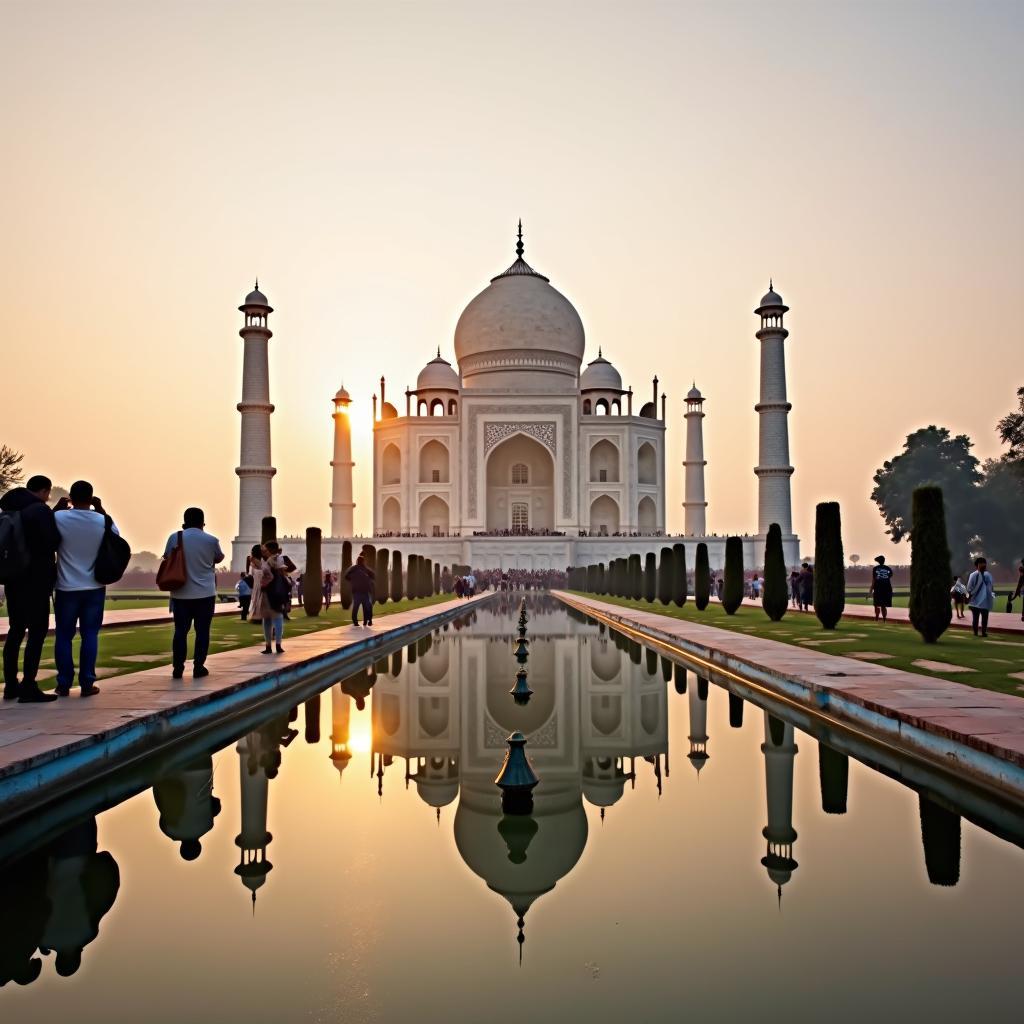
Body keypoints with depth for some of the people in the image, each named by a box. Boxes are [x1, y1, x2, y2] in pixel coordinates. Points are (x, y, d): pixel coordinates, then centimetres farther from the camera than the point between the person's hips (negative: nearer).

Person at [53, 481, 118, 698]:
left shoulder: (59, 517, -10)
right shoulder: (102, 520, -6)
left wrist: (57, 508, 12)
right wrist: (101, 510, 15)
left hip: (67, 588, -1)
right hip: (94, 588, 1)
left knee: (64, 635, 8)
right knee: (90, 635, 5)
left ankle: (64, 683, 9)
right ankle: (87, 683, 3)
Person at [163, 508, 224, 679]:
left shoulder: (175, 537, -1)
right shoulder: (211, 540, -2)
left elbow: (167, 558, 13)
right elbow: (219, 558, 16)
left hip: (181, 593, 1)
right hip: (205, 593, -1)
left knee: (180, 631, 7)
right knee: (202, 631, 5)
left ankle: (177, 668, 7)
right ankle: (198, 667, 6)